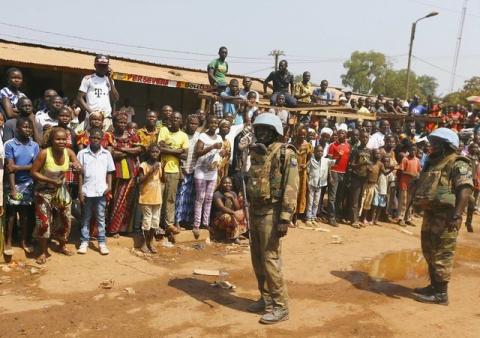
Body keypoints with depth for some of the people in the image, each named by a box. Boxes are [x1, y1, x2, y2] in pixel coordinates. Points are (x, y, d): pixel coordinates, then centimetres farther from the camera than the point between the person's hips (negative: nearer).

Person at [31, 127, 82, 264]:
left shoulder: (69, 152, -15)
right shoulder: (44, 153, -25)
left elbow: (81, 170, -12)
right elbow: (33, 172, -20)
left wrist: (77, 167, -36)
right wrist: (51, 181, -28)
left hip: (61, 190, 4)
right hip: (44, 191, -4)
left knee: (65, 219, 12)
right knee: (44, 221, -5)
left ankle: (62, 246, 35)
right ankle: (43, 252, 14)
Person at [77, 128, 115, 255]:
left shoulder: (106, 154, 3)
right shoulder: (82, 153, -1)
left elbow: (109, 172, 8)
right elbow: (80, 173, 0)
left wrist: (109, 186, -5)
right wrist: (80, 190, -4)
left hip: (101, 191, 1)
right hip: (86, 191, -1)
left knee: (101, 218, 8)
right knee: (85, 218, 10)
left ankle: (102, 243, 14)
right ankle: (84, 242, 17)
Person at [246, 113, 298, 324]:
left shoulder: (285, 153, -11)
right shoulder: (257, 152, 12)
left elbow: (291, 188, -17)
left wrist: (285, 218, -22)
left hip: (271, 213, -8)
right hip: (255, 211, 8)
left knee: (270, 260, -6)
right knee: (257, 259, 14)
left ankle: (280, 307, 5)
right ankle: (266, 298, 28)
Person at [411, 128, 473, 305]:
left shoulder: (458, 164, -11)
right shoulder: (433, 163, 18)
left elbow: (465, 189, -22)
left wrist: (457, 215, -29)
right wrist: (420, 206, 19)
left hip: (445, 216, -10)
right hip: (430, 214, 10)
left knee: (442, 255, -4)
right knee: (429, 253, 16)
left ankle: (441, 292, 3)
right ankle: (434, 286, 28)